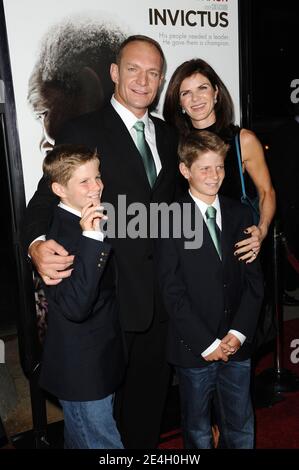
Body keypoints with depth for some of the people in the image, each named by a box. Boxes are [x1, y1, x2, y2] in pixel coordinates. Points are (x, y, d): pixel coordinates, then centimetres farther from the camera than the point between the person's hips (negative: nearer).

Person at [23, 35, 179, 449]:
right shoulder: (82, 132, -8)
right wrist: (37, 245, -33)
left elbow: (171, 204, 13)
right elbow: (46, 200, -12)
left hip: (161, 295, 6)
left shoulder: (168, 136, 10)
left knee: (152, 393, 21)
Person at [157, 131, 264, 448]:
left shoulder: (240, 214, 5)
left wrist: (238, 333, -6)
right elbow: (172, 291, -11)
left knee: (241, 429, 16)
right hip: (195, 347, -3)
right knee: (198, 431, 16)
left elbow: (254, 279, 3)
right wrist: (206, 343, -12)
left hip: (237, 343, 3)